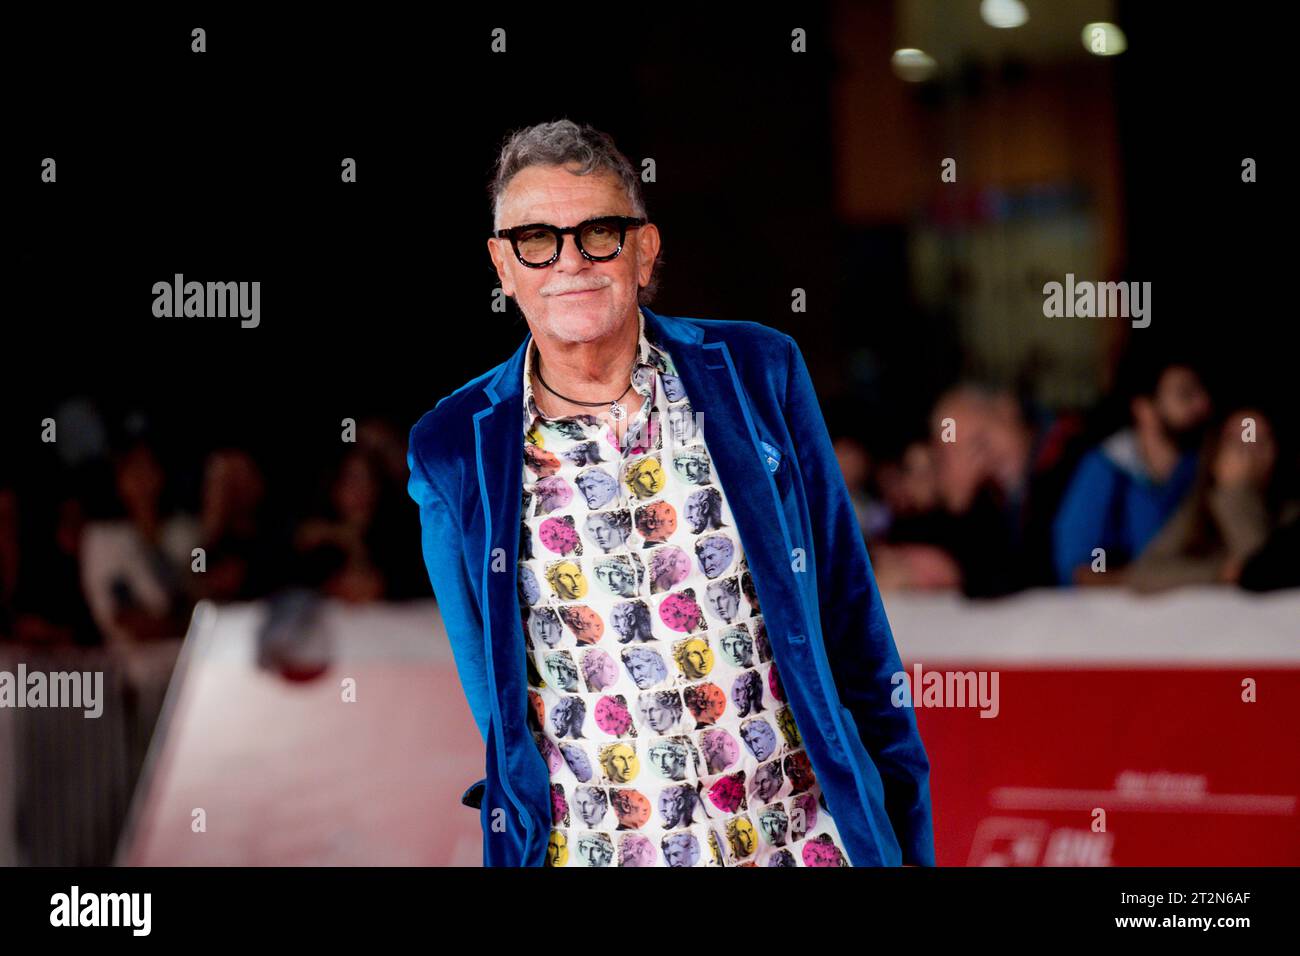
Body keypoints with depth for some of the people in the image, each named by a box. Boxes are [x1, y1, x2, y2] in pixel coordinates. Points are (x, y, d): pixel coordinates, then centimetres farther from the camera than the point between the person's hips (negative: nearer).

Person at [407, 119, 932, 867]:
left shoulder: (759, 373, -1)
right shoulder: (451, 453, -2)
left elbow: (850, 623, 2)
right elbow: (494, 693, 7)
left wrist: (905, 834, 2)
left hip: (806, 836, 0)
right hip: (590, 851, 0)